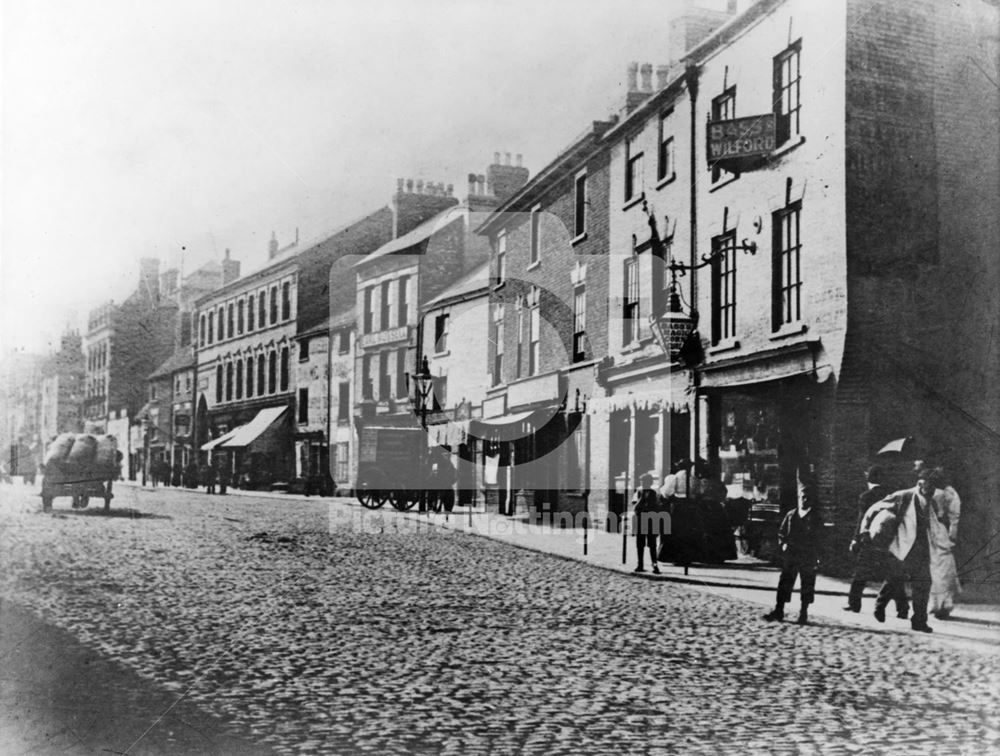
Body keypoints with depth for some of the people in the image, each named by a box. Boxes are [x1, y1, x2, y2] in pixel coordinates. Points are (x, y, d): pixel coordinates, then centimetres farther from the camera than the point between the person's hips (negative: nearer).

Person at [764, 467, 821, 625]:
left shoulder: (816, 517, -2)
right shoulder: (791, 515, 6)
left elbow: (819, 538, -2)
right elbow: (781, 532, 12)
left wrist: (817, 556, -9)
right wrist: (783, 544, -3)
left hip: (808, 559, -2)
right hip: (790, 556, 2)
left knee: (807, 585, 6)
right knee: (784, 583, 4)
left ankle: (803, 612, 17)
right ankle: (778, 610, 10)